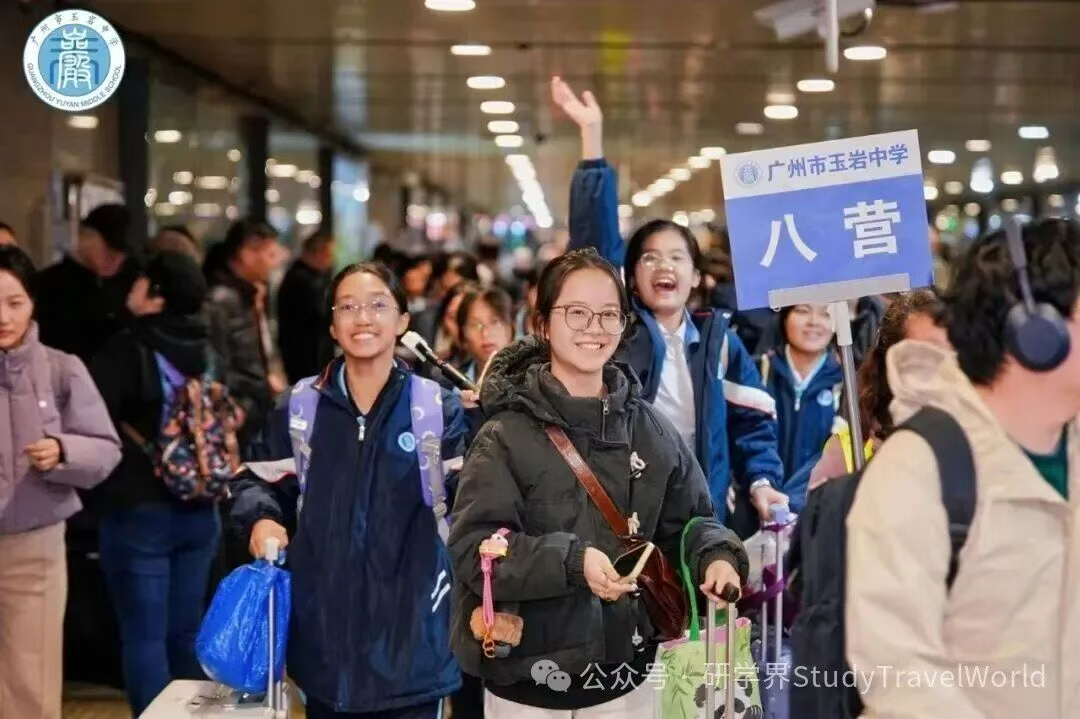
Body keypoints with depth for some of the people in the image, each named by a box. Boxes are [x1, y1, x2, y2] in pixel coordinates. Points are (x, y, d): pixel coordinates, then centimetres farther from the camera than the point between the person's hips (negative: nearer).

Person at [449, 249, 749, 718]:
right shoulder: (507, 436, -9)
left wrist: (715, 557, -10)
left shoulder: (653, 432, 4)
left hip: (627, 673, 3)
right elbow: (475, 547, -16)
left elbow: (688, 521, 11)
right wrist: (571, 561, -28)